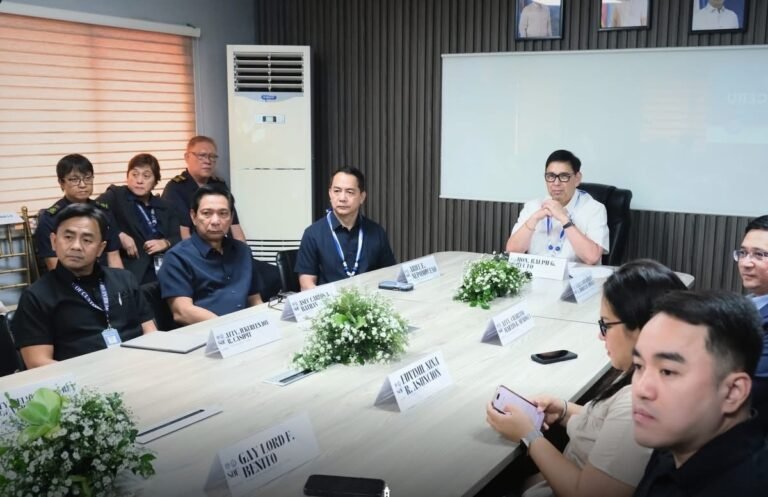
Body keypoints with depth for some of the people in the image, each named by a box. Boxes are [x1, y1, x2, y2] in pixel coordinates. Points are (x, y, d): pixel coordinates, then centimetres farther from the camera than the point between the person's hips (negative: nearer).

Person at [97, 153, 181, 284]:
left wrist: (165, 243, -7)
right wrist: (119, 235, -19)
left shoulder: (165, 207, 21)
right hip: (134, 273, -5)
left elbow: (179, 239, 13)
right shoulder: (115, 196, 6)